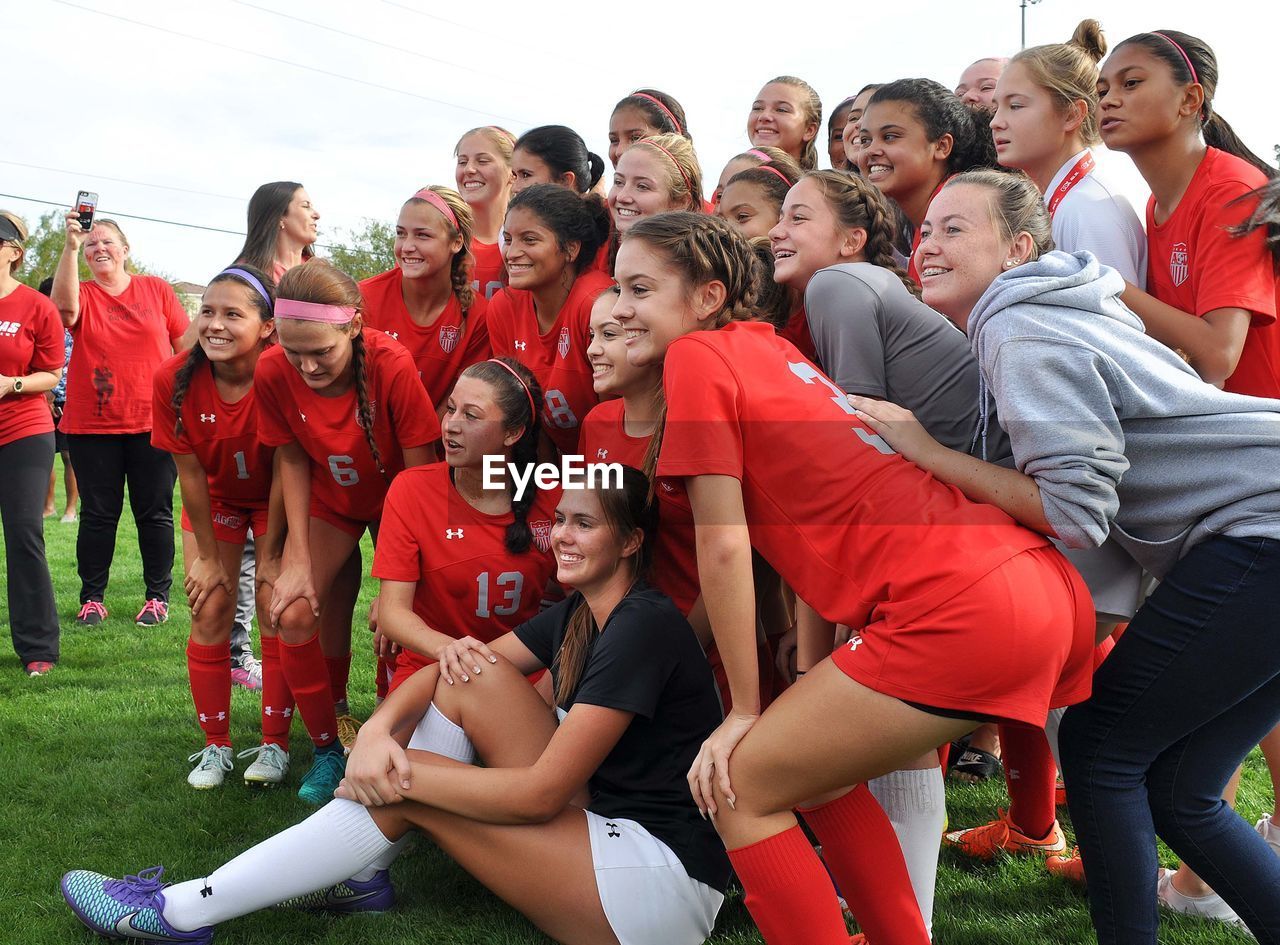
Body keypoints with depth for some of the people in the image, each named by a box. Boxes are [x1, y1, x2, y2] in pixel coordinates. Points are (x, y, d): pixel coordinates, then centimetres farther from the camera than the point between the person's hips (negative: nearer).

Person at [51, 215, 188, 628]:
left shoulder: (156, 289, 4)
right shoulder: (83, 295, 4)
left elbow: (185, 345, 6)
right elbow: (65, 307, -21)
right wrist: (70, 245, -28)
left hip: (153, 422, 0)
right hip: (92, 427, 0)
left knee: (155, 513, 6)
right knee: (97, 514, 5)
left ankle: (158, 596, 16)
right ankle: (92, 597, 15)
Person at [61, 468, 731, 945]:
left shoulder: (644, 628, -17)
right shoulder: (577, 615, 11)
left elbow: (541, 792, -21)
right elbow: (450, 669, 5)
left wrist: (403, 777, -14)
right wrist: (378, 730, -16)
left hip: (666, 876, -8)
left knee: (409, 792, -13)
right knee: (468, 674, -2)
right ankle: (363, 874, 3)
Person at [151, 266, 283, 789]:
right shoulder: (175, 378, -23)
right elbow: (190, 472, -15)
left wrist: (272, 553, -17)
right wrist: (209, 557, -9)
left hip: (276, 499, -2)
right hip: (215, 500, 2)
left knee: (277, 609, -9)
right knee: (210, 615, -2)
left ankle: (275, 743, 5)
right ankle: (215, 745, 12)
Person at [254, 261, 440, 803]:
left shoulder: (392, 367, -33)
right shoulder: (273, 372, -24)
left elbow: (421, 473, -24)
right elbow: (291, 460, -10)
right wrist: (299, 559, -14)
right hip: (329, 499, 2)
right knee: (293, 615, -13)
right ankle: (327, 750, 6)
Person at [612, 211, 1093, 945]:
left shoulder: (697, 355, 0)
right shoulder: (770, 348, 24)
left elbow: (723, 545, -3)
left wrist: (745, 710, 4)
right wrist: (812, 677, 21)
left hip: (961, 607, -9)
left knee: (739, 791, 3)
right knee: (818, 771, 25)